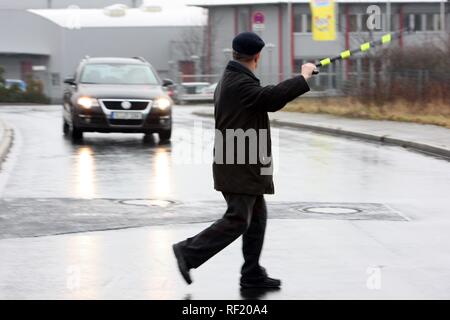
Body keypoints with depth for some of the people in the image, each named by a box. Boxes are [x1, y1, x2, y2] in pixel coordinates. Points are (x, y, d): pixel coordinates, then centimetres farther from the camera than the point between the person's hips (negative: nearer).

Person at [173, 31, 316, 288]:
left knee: (257, 216, 12)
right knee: (238, 219, -9)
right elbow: (270, 97, -32)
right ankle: (189, 253, -5)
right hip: (239, 167, -11)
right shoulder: (240, 83, -19)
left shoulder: (232, 79, 14)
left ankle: (252, 274, 14)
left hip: (244, 165, 11)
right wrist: (303, 78, -23)